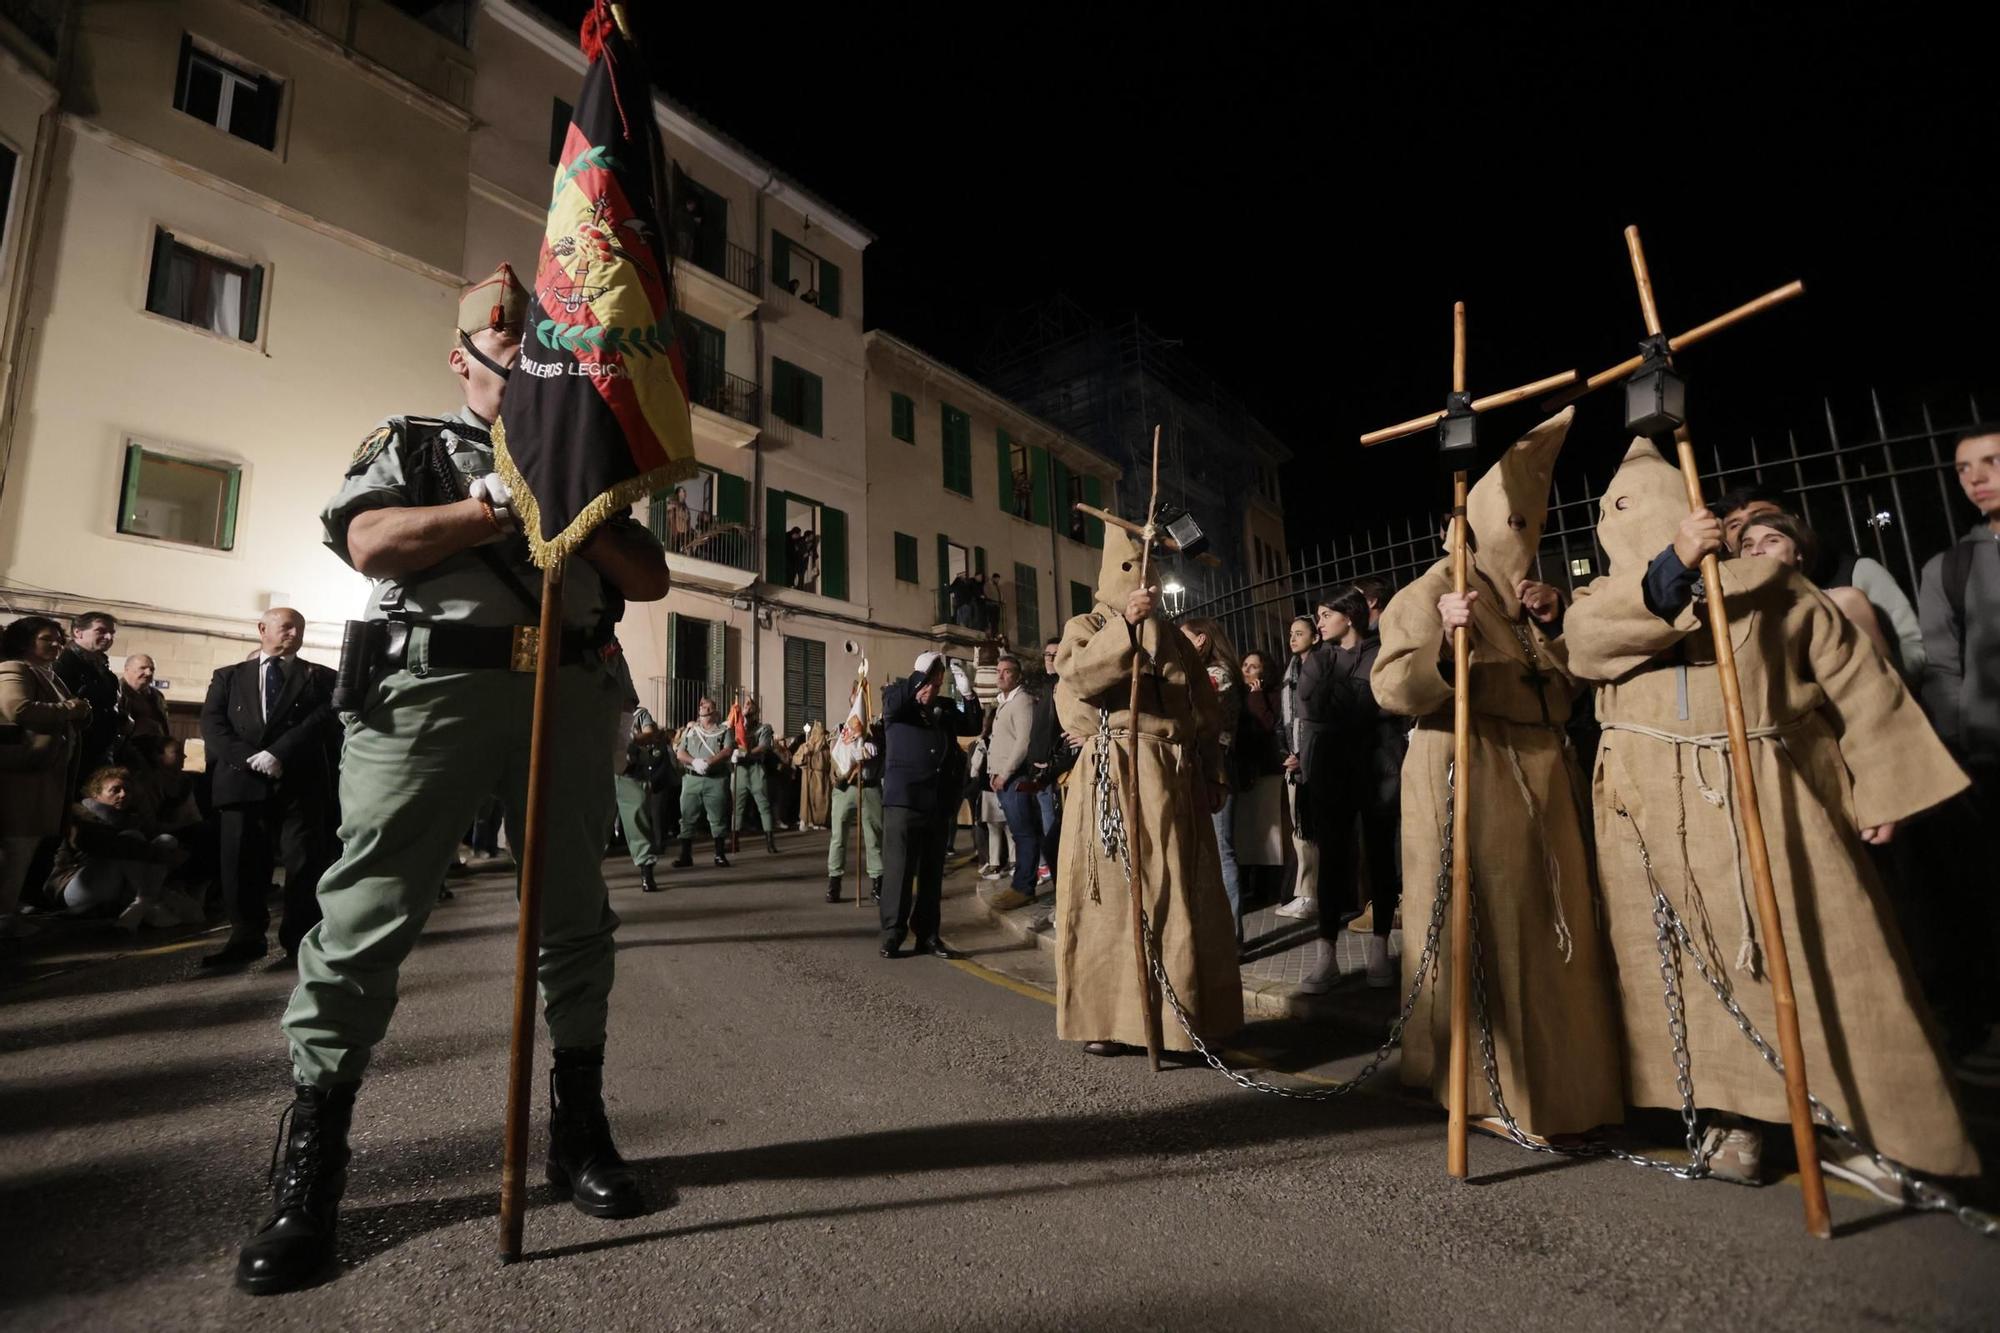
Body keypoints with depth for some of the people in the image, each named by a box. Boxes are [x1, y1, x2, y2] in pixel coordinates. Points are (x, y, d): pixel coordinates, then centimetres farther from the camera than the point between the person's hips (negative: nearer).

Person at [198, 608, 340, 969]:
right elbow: (212, 722, 5)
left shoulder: (320, 677, 13)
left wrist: (279, 753, -15)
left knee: (304, 861, -2)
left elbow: (323, 718, -3)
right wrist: (246, 758, -12)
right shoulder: (228, 676, 19)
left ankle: (300, 939, 5)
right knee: (241, 862, 3)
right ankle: (246, 937, 13)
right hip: (242, 780, 2)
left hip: (300, 782, -2)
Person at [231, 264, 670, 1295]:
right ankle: (310, 1166, 10)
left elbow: (651, 578, 12)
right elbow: (369, 542, -4)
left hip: (569, 697, 3)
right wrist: (504, 510, -7)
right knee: (367, 915, -5)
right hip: (433, 688, -2)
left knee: (575, 913, 5)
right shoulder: (410, 443, 16)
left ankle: (577, 1129, 18)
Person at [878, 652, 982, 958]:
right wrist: (921, 672, -17)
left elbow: (973, 727, 7)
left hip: (938, 802, 4)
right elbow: (892, 701, -18)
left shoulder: (946, 707, 14)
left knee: (932, 872, 10)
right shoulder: (898, 703, 4)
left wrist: (966, 692, -4)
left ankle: (927, 935, 19)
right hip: (903, 800, -4)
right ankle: (892, 935, 9)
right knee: (899, 870, 0)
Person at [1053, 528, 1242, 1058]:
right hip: (1113, 776, -4)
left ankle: (1179, 1013, 15)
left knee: (1178, 897, 4)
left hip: (1175, 779, 4)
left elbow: (1205, 712, 19)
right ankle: (1103, 1016, 6)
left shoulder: (1172, 636, 20)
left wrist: (1213, 775, 12)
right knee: (1111, 896, -3)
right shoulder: (1086, 626, 9)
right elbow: (1077, 675, -15)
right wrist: (1126, 624, -23)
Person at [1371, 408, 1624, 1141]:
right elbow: (1390, 689, -15)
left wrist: (1552, 626, 5)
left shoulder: (1526, 595, 20)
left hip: (1538, 779, 8)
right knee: (1482, 924, -5)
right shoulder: (1433, 591, -5)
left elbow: (1566, 693, 18)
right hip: (1468, 779, -8)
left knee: (1544, 922, 10)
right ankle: (1482, 1086, 6)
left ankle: (1550, 1075, 23)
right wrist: (1443, 638, -28)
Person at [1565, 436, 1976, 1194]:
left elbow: (1855, 678, 6)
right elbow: (1584, 640, -13)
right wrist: (1673, 565, -23)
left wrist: (1884, 786, 0)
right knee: (1697, 965, 3)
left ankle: (1853, 1122, 13)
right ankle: (1733, 1117, 10)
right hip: (1658, 814, 2)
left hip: (1767, 802, -1)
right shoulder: (1609, 597, 12)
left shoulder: (1767, 583, 8)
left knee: (1816, 956, 0)